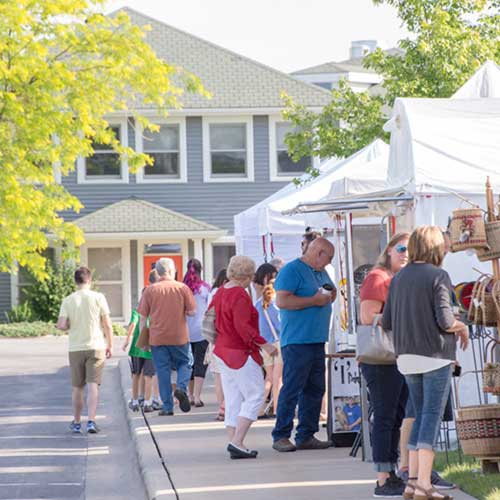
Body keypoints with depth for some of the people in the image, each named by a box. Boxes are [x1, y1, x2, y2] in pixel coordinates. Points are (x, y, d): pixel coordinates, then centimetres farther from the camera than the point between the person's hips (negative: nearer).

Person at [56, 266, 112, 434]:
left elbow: (61, 325, -8)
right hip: (96, 347, -2)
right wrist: (110, 345, 7)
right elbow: (107, 324, -4)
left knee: (77, 388, 12)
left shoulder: (68, 300, -2)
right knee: (93, 385, -3)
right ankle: (91, 421, -15)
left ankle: (76, 423, 21)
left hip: (75, 349, 2)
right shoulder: (98, 297, -5)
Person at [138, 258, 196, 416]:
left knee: (163, 370, 5)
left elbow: (143, 316, 0)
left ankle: (167, 407, 4)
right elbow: (192, 311, -3)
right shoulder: (182, 288, -2)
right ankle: (182, 388, -11)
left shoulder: (150, 290, 0)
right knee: (184, 363, 17)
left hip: (157, 337, 1)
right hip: (179, 337, -1)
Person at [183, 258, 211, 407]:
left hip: (185, 332, 3)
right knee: (201, 363, -3)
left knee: (189, 363, 14)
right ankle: (197, 396, -13)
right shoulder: (205, 287, -6)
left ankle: (191, 396, 19)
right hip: (201, 331, -3)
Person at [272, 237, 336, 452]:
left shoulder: (321, 273, 20)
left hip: (317, 341, 9)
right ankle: (281, 436, -3)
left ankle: (306, 436, 15)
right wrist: (314, 300, -17)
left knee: (315, 389, 9)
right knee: (291, 389, -8)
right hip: (296, 342, -9)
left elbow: (328, 294, 33)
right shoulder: (291, 270, -9)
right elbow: (282, 301, -19)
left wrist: (331, 296, 8)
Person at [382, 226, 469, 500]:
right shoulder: (438, 276, -9)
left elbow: (387, 322, 9)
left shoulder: (399, 278, 9)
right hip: (435, 355, -6)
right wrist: (463, 328, 3)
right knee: (432, 417, -5)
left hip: (407, 356, 6)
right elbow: (445, 320, -16)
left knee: (421, 415, 13)